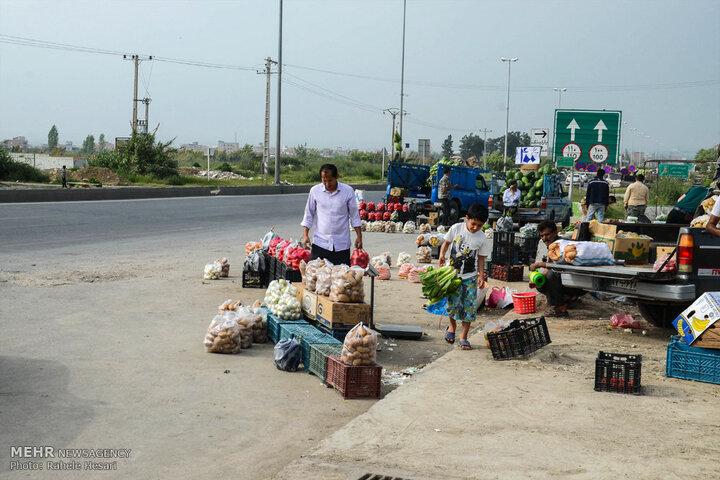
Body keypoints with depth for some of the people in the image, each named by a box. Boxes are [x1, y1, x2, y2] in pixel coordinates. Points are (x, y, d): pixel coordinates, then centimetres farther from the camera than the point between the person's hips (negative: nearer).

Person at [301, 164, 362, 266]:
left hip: (342, 244, 0)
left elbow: (354, 216, 5)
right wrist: (305, 235, 2)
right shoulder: (315, 191, 1)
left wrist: (359, 236, 3)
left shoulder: (348, 191, -2)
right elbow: (309, 214, 8)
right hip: (320, 243, 1)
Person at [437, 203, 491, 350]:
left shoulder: (482, 239, -7)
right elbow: (446, 242, 6)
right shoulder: (456, 228, -7)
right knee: (452, 302, -6)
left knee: (469, 306, -1)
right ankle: (452, 325, 25)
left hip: (470, 276, 0)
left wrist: (481, 276, -8)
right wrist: (442, 255, -11)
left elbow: (481, 259, 0)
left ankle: (464, 336, 11)